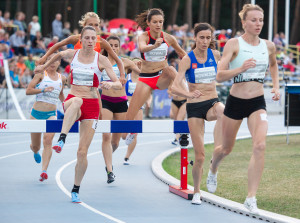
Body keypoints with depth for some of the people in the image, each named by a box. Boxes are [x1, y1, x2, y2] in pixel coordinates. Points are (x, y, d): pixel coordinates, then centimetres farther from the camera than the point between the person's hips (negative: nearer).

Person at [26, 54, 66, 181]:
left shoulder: (62, 79, 9)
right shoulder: (41, 75, -2)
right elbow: (28, 91, -10)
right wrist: (43, 90, -21)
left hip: (51, 114, 1)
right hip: (37, 113, -1)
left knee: (48, 140, -24)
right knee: (35, 146, 9)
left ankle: (44, 171, -29)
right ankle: (35, 152, 49)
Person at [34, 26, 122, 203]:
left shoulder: (101, 60, -2)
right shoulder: (72, 55, 3)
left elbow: (119, 84, -8)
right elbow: (59, 55, 28)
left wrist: (110, 84, -29)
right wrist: (45, 66, 35)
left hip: (92, 105, 0)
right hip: (72, 101, 0)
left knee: (82, 152, -5)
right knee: (77, 101, -42)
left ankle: (76, 190, 11)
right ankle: (61, 140, -55)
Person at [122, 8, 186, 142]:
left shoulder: (168, 38, -4)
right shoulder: (144, 37, -12)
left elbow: (181, 53, 14)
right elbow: (142, 48, -37)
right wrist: (155, 46, -56)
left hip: (162, 78, 1)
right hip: (146, 78, -1)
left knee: (170, 69, -37)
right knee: (130, 116, -4)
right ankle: (130, 132, 27)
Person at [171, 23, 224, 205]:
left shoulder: (215, 55, 1)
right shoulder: (187, 59, -8)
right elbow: (175, 87, -19)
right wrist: (189, 94, -36)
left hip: (212, 102, 2)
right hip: (194, 107, -2)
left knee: (223, 110, -39)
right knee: (200, 155, -3)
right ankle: (197, 192, 18)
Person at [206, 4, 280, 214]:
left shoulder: (269, 46, 3)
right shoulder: (234, 44, -9)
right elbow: (220, 76, -15)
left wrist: (276, 86, 13)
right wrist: (241, 68, -29)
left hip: (258, 103, 2)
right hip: (236, 101, -2)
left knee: (260, 145, -21)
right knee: (226, 148, 16)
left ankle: (251, 198, -17)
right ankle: (213, 171, 53)